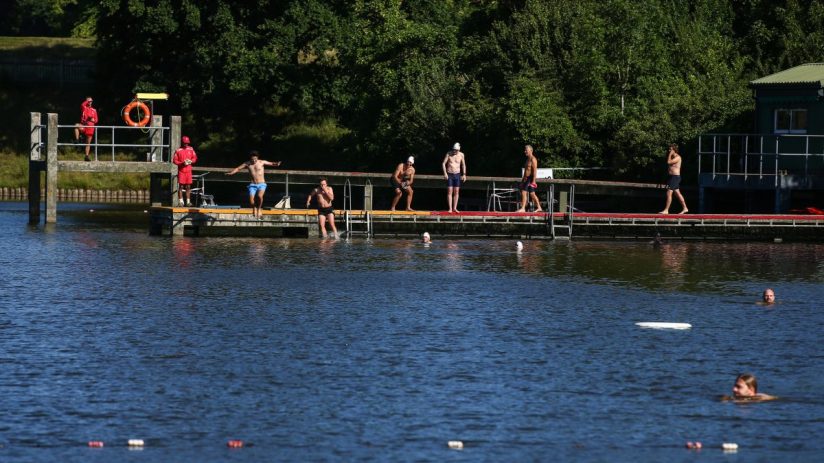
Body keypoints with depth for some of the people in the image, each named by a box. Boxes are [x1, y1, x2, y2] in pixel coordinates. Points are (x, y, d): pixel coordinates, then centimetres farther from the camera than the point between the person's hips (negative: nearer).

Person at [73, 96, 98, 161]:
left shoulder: (94, 110, 16)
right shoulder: (84, 108, 9)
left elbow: (96, 120, 18)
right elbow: (82, 105, -17)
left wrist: (93, 120, -5)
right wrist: (87, 100, -11)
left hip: (90, 127, 3)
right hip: (83, 125, -3)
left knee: (88, 143, 5)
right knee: (76, 126, -38)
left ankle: (87, 156, 10)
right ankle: (77, 140, -36)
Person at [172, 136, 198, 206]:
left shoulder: (191, 149, 7)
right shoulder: (178, 151, -4)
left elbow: (195, 158, 13)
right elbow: (174, 160, -4)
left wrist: (191, 161, -7)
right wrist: (182, 163, -17)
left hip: (188, 170, 3)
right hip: (181, 171, -3)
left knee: (188, 186, 6)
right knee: (181, 186, -3)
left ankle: (188, 201, 11)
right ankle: (181, 201, 2)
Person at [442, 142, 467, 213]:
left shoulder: (461, 155, 0)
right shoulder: (448, 154, -6)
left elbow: (463, 165, 11)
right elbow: (444, 163, -3)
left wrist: (464, 174, 5)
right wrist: (445, 173, -13)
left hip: (457, 175, 2)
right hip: (449, 175, -2)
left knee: (456, 192, 2)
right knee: (449, 192, -6)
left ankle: (454, 208, 7)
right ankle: (450, 208, -7)